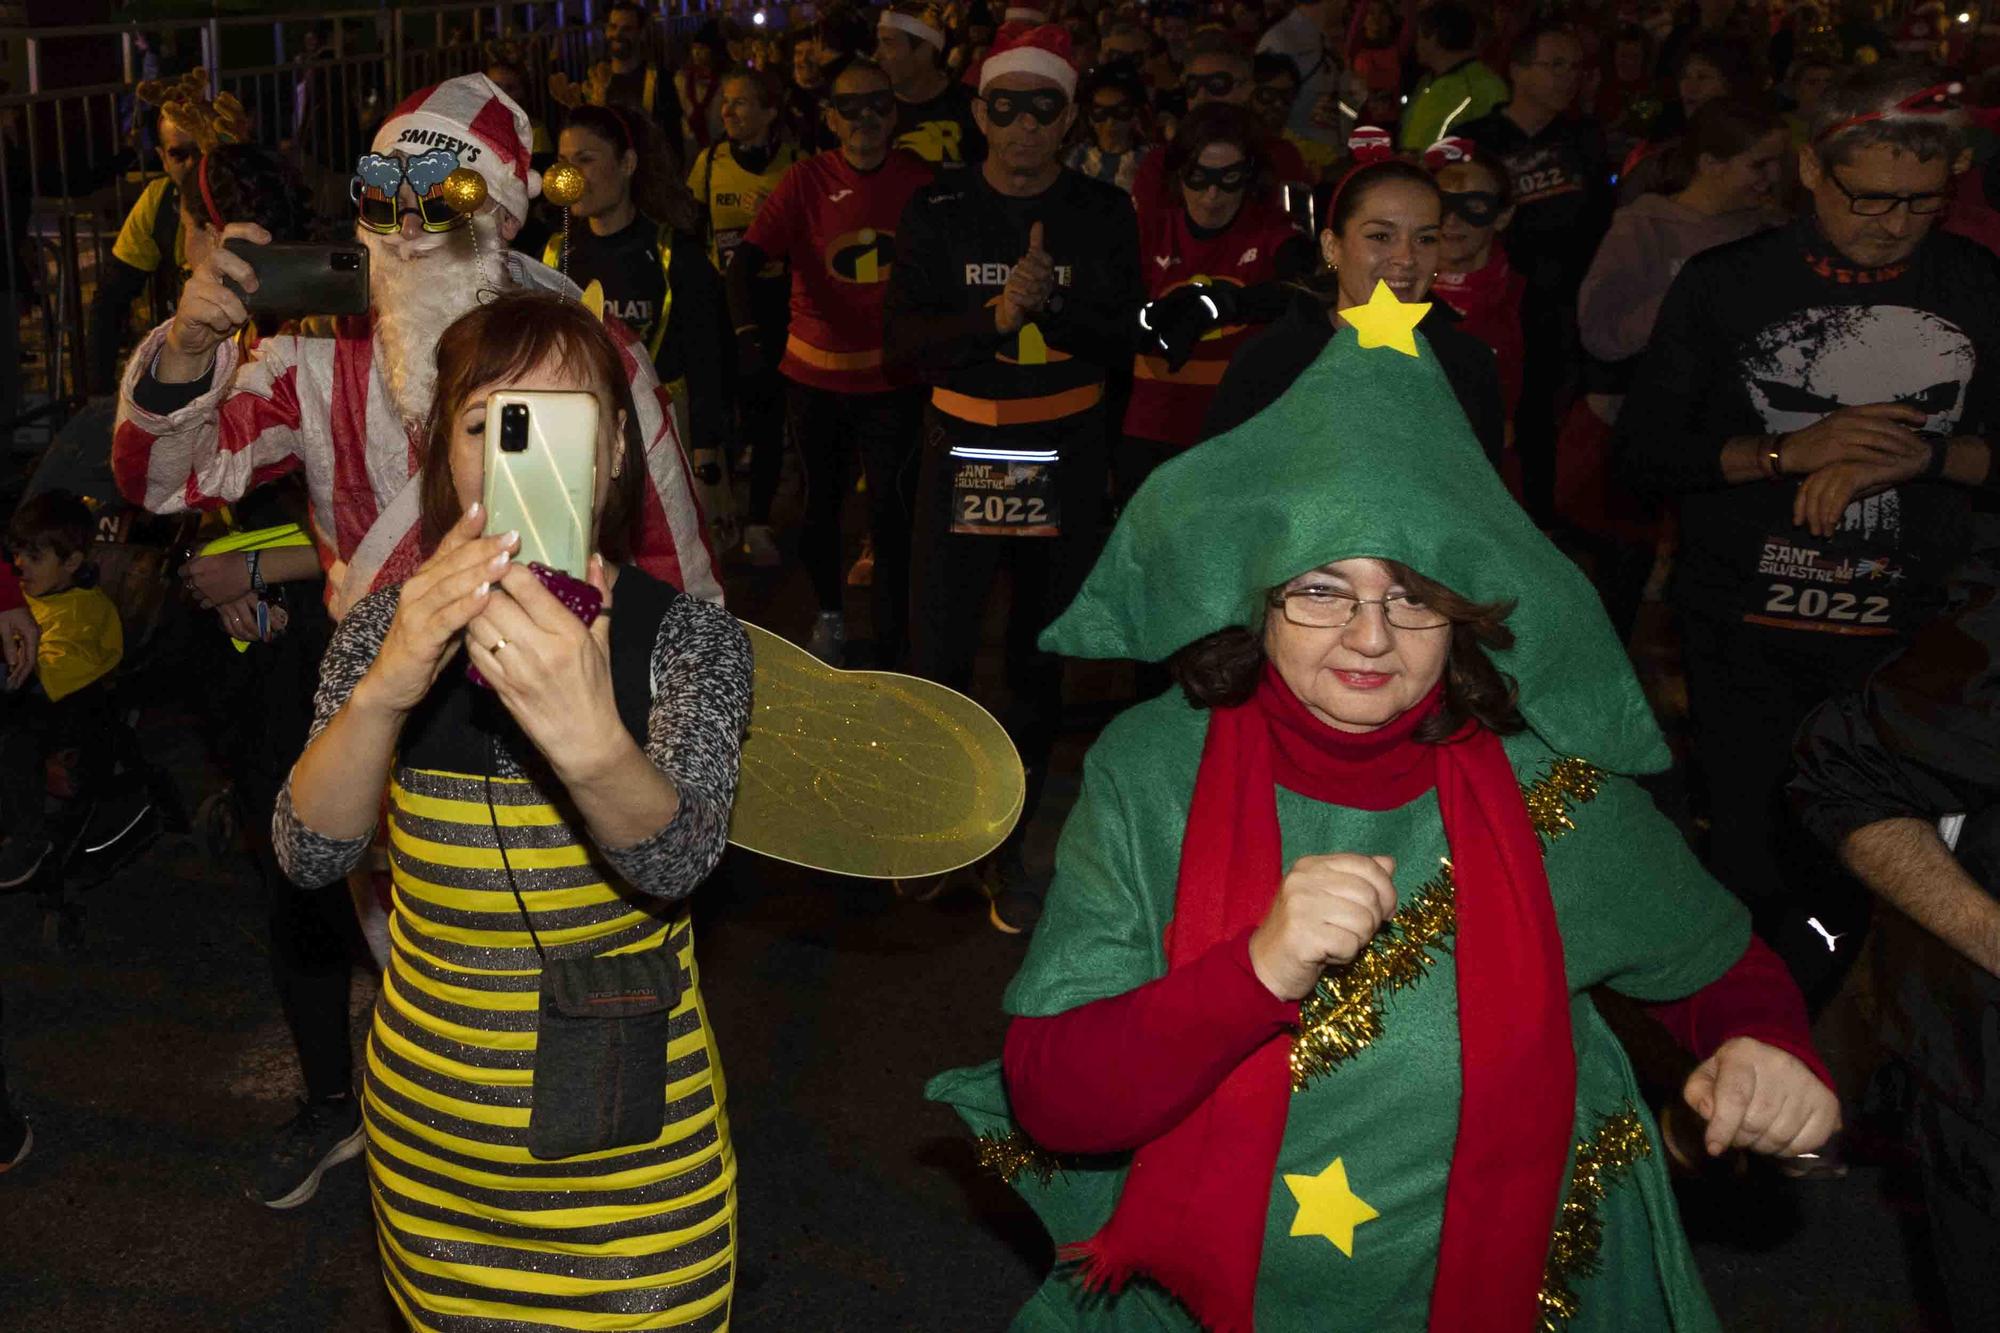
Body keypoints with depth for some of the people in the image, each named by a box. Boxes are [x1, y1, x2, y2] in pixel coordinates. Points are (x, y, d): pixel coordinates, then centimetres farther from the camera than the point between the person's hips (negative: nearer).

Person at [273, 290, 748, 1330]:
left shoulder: (689, 638, -12)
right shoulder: (389, 629, -6)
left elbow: (677, 863, -27)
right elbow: (309, 854, -18)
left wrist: (590, 740, -49)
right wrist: (382, 691, -38)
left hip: (630, 1124, -2)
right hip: (430, 1113, 2)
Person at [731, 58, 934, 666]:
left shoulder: (920, 178, -4)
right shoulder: (807, 180, -8)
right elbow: (748, 258, -18)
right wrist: (749, 328, -36)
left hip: (893, 373, -1)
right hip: (814, 371, 1)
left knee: (891, 512, -6)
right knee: (820, 500, 16)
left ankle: (890, 652, 5)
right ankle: (829, 612, 41)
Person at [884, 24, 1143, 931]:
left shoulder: (1102, 215, 2)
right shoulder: (937, 214, 0)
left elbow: (1121, 346, -2)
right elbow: (901, 343, -6)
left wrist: (1052, 300, -21)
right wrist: (994, 316, -21)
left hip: (1063, 457, 1)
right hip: (960, 450, -1)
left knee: (1040, 656, 8)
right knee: (939, 651, -2)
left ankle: (1010, 845, 24)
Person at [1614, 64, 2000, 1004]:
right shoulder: (1725, 285, -1)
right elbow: (1641, 453, -3)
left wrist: (1923, 454, -17)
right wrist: (1788, 450, -17)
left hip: (1908, 636, 2)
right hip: (1748, 634, -1)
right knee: (1756, 865, 1)